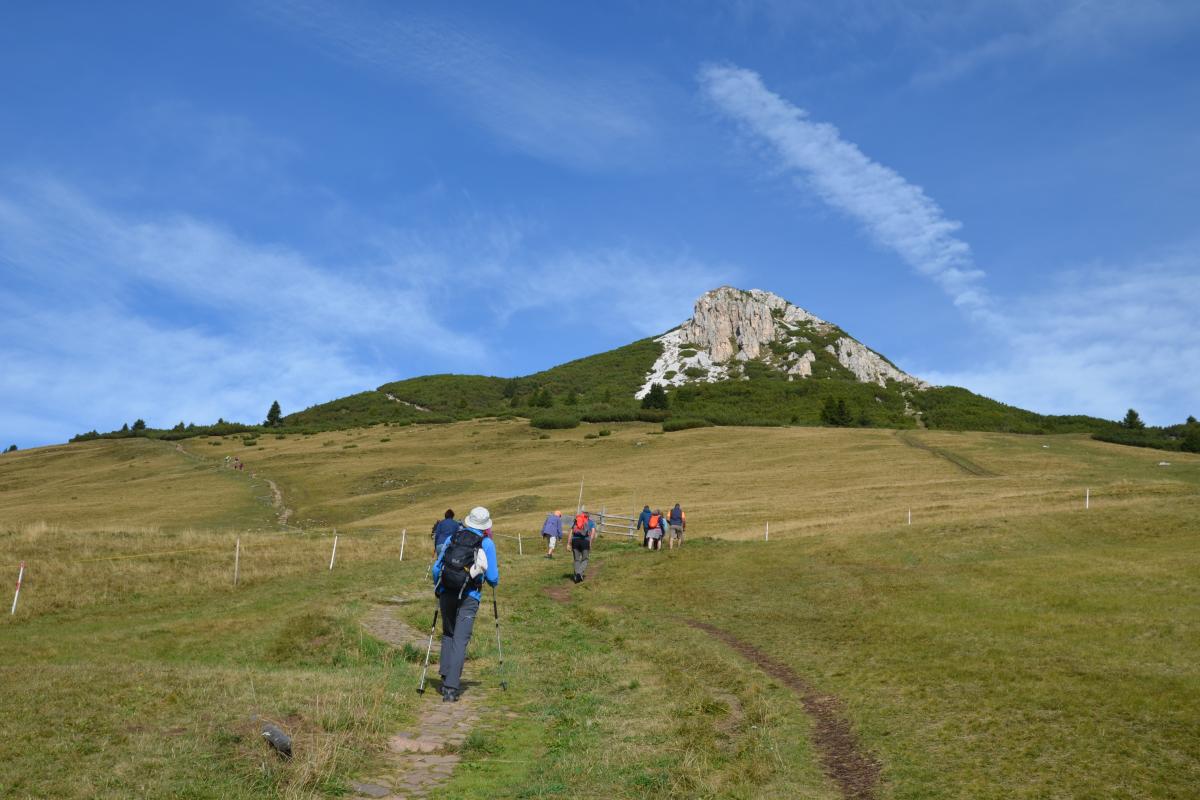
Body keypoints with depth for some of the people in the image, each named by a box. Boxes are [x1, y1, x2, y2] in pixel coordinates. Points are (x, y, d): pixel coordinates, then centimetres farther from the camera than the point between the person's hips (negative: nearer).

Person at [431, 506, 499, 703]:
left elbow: (435, 569, 11)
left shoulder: (452, 538, 9)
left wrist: (438, 589, 27)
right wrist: (494, 579, 23)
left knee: (448, 635, 21)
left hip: (446, 593, 3)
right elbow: (492, 578, 0)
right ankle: (451, 688, -10)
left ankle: (446, 678, 18)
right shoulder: (487, 543, 0)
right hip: (469, 598, -3)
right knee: (460, 640, -3)